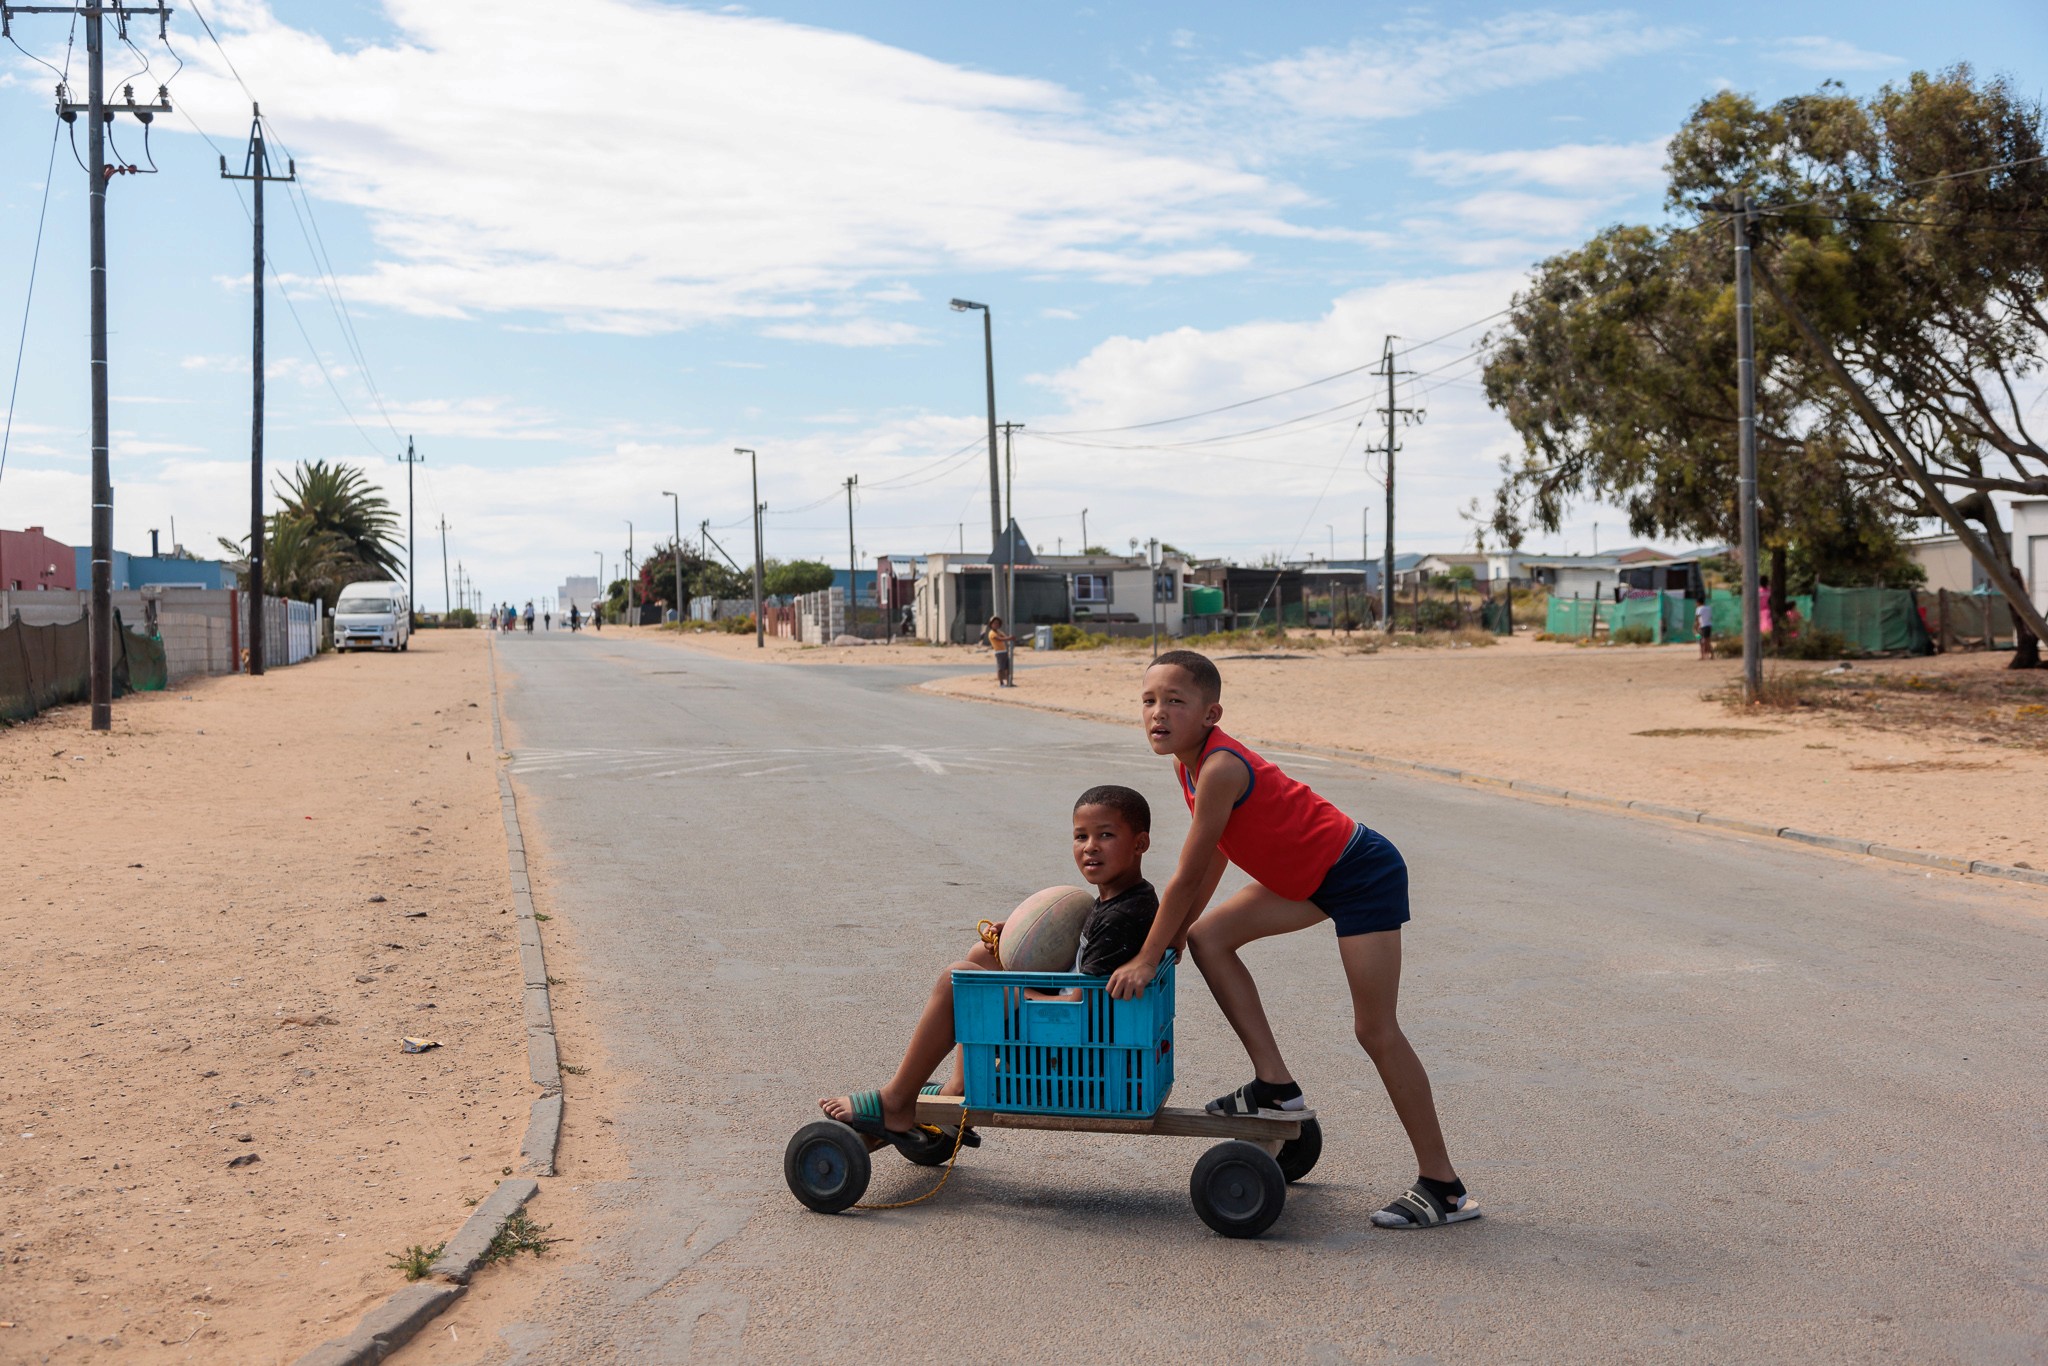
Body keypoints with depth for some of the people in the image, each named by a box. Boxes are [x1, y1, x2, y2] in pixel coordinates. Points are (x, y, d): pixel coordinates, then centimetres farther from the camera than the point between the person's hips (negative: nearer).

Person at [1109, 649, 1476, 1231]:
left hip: (1362, 873, -9)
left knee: (1376, 1030, -6)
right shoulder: (1191, 763, 2)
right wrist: (1173, 937, 13)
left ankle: (1444, 1188, 4)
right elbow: (1213, 859, 12)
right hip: (1312, 876, 9)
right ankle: (1276, 1085, 8)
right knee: (1208, 937, 3)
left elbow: (1186, 879, -23)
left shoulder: (1220, 768, -27)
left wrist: (1147, 959, -14)